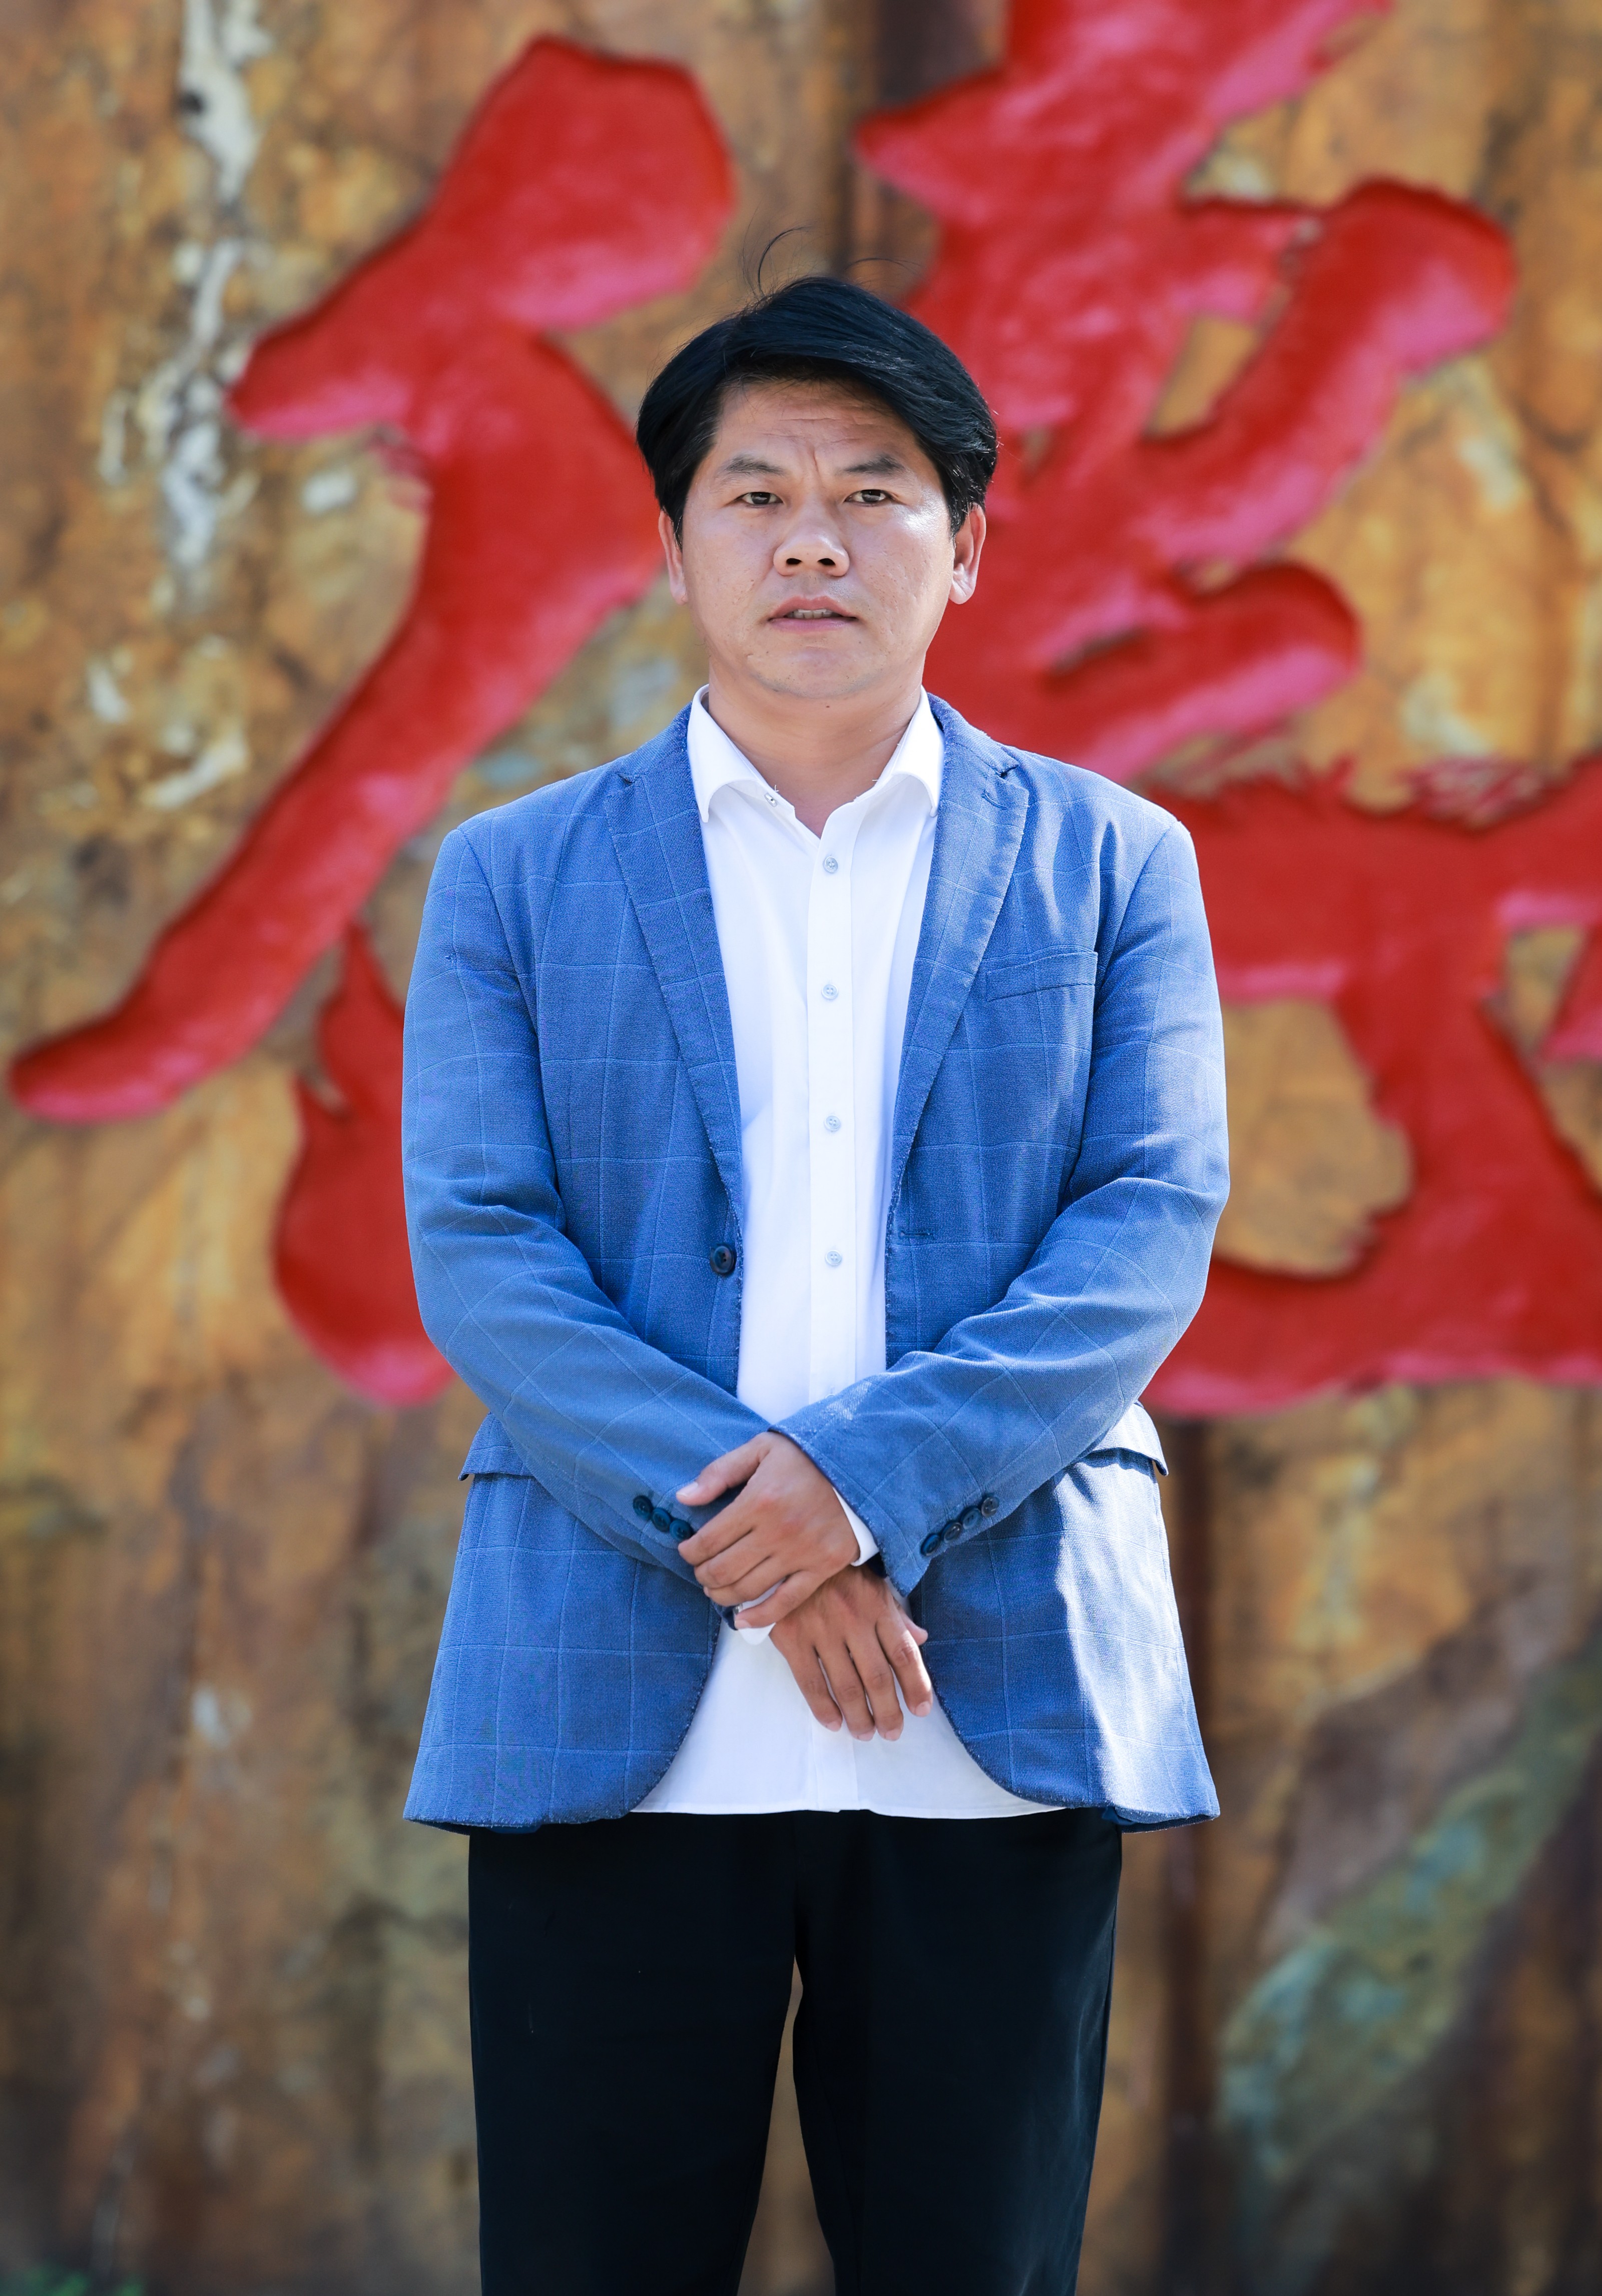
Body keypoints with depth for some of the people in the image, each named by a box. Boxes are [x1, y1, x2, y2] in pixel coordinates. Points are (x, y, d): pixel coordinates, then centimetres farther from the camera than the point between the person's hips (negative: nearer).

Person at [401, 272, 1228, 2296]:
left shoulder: (1110, 866, 12)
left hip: (1002, 1715, 1)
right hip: (615, 1715, 0)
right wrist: (746, 1542, -14)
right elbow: (479, 1252, 0)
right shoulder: (514, 878, 11)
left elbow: (1154, 1222, 0)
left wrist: (873, 1478, -15)